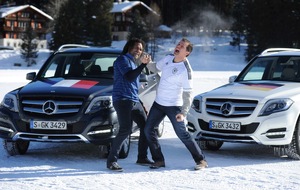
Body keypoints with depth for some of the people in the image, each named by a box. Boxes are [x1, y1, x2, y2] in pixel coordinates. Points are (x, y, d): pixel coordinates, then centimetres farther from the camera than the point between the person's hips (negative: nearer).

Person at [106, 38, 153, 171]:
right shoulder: (123, 59, -3)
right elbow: (129, 77, -18)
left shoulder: (133, 63, 26)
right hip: (123, 100, -10)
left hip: (134, 101, 10)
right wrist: (143, 65, -22)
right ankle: (112, 160, -17)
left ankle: (142, 158, 17)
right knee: (125, 129, -20)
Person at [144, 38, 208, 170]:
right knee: (148, 130, 4)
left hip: (174, 106, -7)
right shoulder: (168, 58, 0)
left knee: (182, 134, -7)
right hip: (158, 103, 7)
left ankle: (201, 160, 5)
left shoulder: (185, 70, -20)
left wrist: (184, 113, -28)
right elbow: (155, 68, 19)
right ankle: (159, 160, 13)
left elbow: (187, 94, -20)